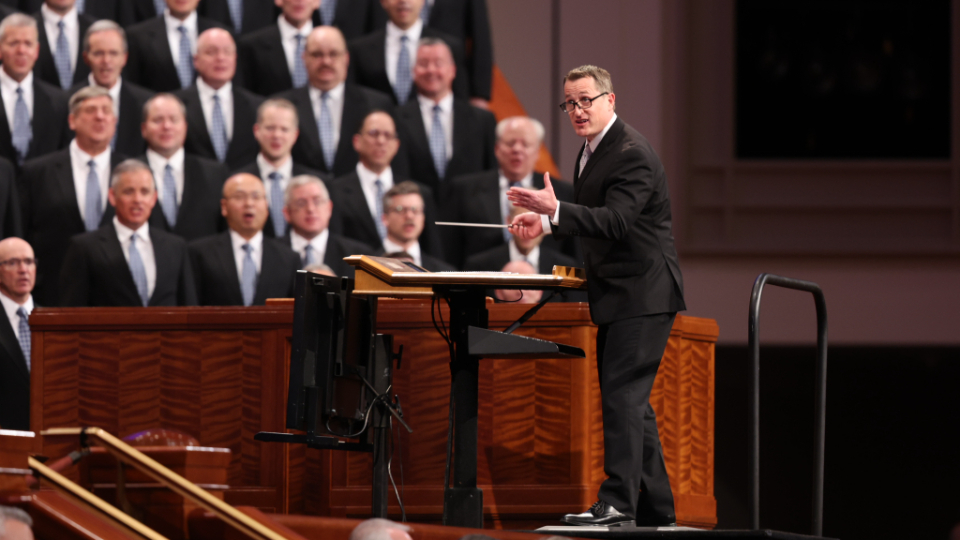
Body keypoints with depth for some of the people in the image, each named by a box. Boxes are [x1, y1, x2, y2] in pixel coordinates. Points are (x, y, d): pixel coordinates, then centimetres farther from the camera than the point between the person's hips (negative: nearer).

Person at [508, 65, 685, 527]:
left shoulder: (632, 155, -18)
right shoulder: (591, 150, 14)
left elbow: (615, 220, -29)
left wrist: (555, 210, -39)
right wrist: (545, 223, 12)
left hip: (642, 295, -11)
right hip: (618, 297, 11)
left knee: (623, 395, -16)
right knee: (629, 402, 13)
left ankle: (617, 502, -20)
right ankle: (655, 509, 19)